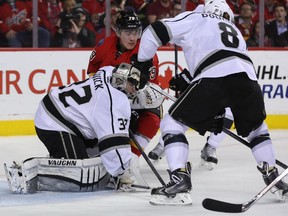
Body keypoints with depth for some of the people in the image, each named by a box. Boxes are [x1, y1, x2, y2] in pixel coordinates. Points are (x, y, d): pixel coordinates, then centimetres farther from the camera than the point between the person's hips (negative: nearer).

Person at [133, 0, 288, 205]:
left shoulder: (194, 18, 25)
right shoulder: (235, 30, 39)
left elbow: (155, 32, 15)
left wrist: (141, 64, 28)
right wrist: (219, 113, 39)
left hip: (213, 79, -5)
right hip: (247, 77, 5)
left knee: (172, 123, 10)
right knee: (257, 126, 34)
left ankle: (179, 181, -5)